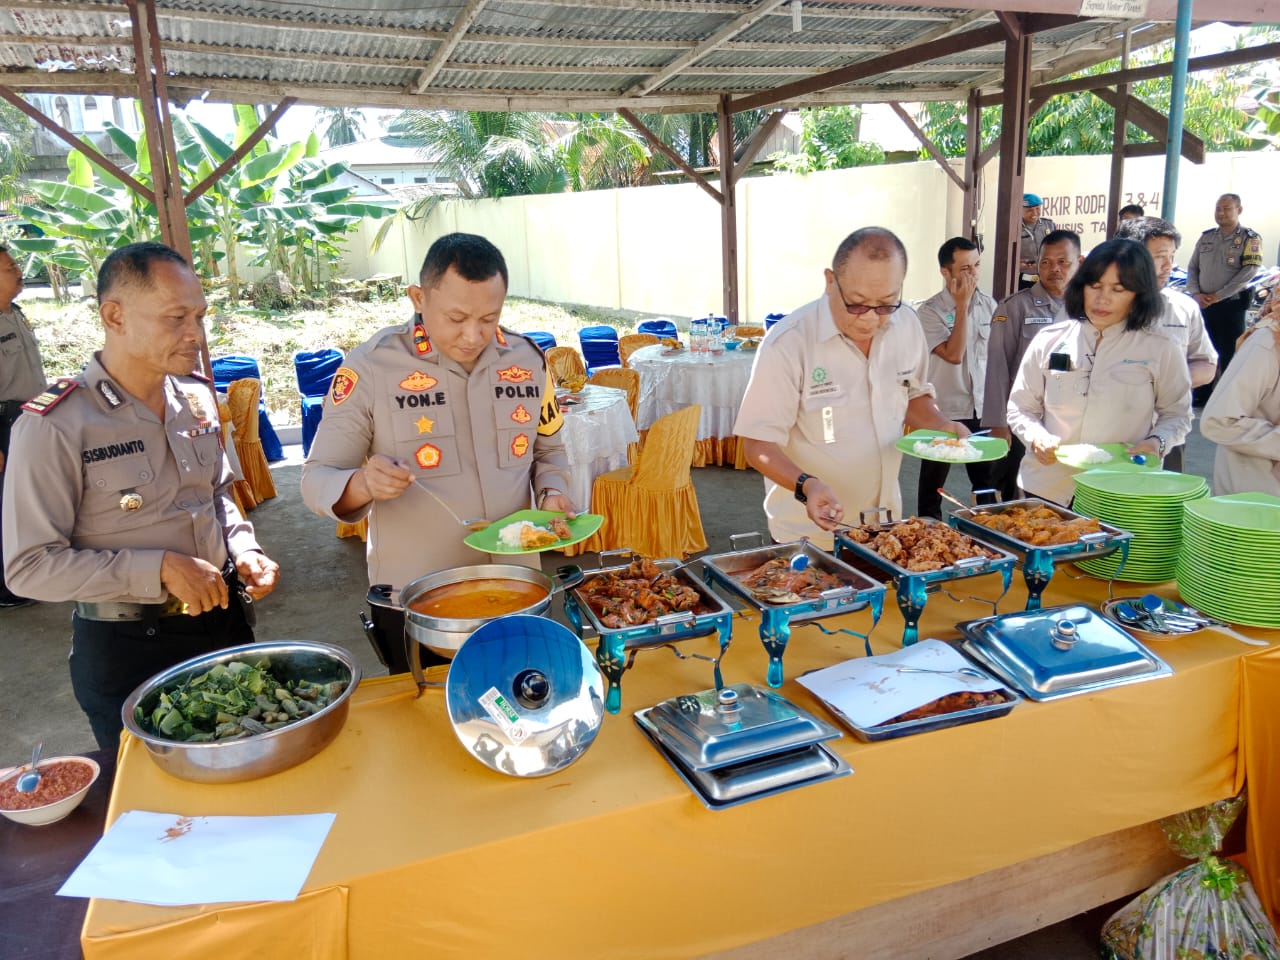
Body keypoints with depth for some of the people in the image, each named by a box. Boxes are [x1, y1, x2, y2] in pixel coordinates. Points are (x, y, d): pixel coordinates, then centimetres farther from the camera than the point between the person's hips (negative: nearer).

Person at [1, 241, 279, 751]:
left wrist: (243, 549, -2)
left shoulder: (198, 398, 2)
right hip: (128, 651, -5)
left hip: (223, 620, 6)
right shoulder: (54, 426, -18)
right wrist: (159, 568, -24)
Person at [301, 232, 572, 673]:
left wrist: (552, 492, -9)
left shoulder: (527, 359, -2)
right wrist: (363, 485, -32)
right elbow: (317, 479, -10)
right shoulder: (369, 367, -13)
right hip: (413, 602, -3)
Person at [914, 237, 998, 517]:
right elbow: (953, 354, -21)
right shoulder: (930, 311, -10)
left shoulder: (989, 305, 5)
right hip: (944, 411, -4)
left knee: (986, 480, 10)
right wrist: (962, 305, -18)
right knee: (934, 482, 8)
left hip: (983, 410, 4)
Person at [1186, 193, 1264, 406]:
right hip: (1203, 304, 5)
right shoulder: (1206, 237, 11)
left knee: (1230, 353, -2)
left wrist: (1218, 295, -18)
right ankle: (1201, 396, 21)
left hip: (1231, 304, -5)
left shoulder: (1250, 238, -4)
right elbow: (1192, 268, 11)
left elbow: (1249, 270, -13)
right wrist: (1196, 294, -6)